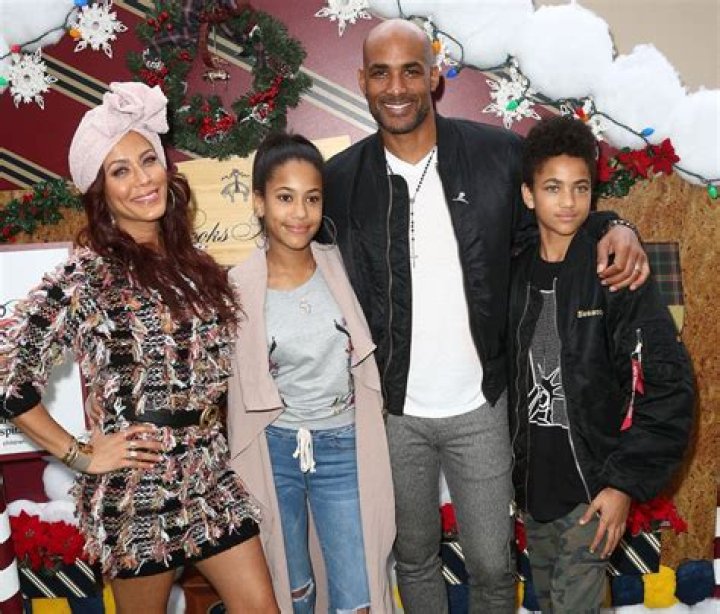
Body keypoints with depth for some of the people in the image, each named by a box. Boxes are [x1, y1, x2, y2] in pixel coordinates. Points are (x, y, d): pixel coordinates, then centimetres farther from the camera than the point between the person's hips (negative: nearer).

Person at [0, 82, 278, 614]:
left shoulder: (191, 264, 5)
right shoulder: (83, 277, -13)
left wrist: (211, 411, 7)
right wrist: (81, 455, -12)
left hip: (212, 475, 5)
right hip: (137, 489, -5)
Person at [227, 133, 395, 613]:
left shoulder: (340, 266, -6)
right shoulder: (237, 287, -11)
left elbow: (367, 355, 9)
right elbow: (233, 387, -2)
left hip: (344, 448, 1)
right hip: (273, 451, 0)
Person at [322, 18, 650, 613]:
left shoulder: (498, 153, -8)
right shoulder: (342, 179, -6)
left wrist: (614, 227, -14)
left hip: (478, 408, 0)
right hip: (393, 411, 1)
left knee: (492, 566, 14)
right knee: (415, 557, 21)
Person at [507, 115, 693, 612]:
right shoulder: (517, 273, 1)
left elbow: (670, 385, -14)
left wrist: (626, 482, -16)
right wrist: (514, 466, 7)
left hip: (590, 486, -5)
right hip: (531, 480, 5)